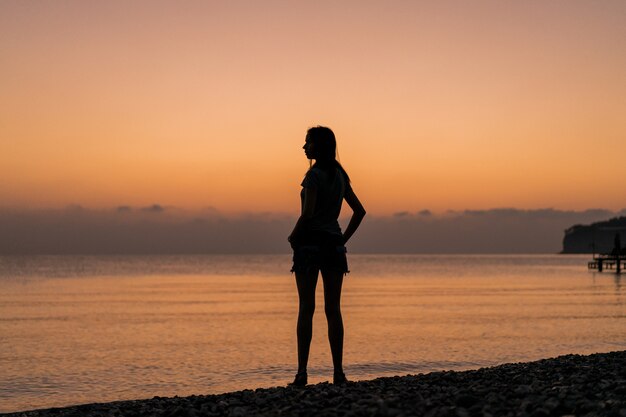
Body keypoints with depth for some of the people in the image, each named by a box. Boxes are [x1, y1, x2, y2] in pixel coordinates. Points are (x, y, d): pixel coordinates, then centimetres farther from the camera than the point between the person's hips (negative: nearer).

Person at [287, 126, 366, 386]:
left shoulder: (314, 174, -11)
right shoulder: (340, 175, 12)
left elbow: (307, 214, -19)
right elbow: (359, 211, 15)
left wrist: (293, 237, -5)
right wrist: (344, 238, 13)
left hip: (310, 244, -6)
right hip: (333, 245, 6)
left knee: (306, 309, -3)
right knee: (333, 310, 6)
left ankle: (302, 372, -4)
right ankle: (338, 372, 4)